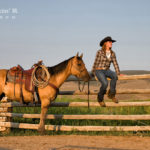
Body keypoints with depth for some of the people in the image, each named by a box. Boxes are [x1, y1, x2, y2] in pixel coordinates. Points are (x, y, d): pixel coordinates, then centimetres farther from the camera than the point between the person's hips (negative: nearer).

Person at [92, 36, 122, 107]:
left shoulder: (112, 53, 6)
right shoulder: (99, 52, -9)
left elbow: (115, 63, 5)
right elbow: (96, 63, -3)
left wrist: (118, 73, -5)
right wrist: (93, 73, 2)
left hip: (107, 70, 5)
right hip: (99, 71, -4)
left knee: (114, 76, -31)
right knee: (105, 83, -32)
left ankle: (111, 94, -16)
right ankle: (100, 98, -5)